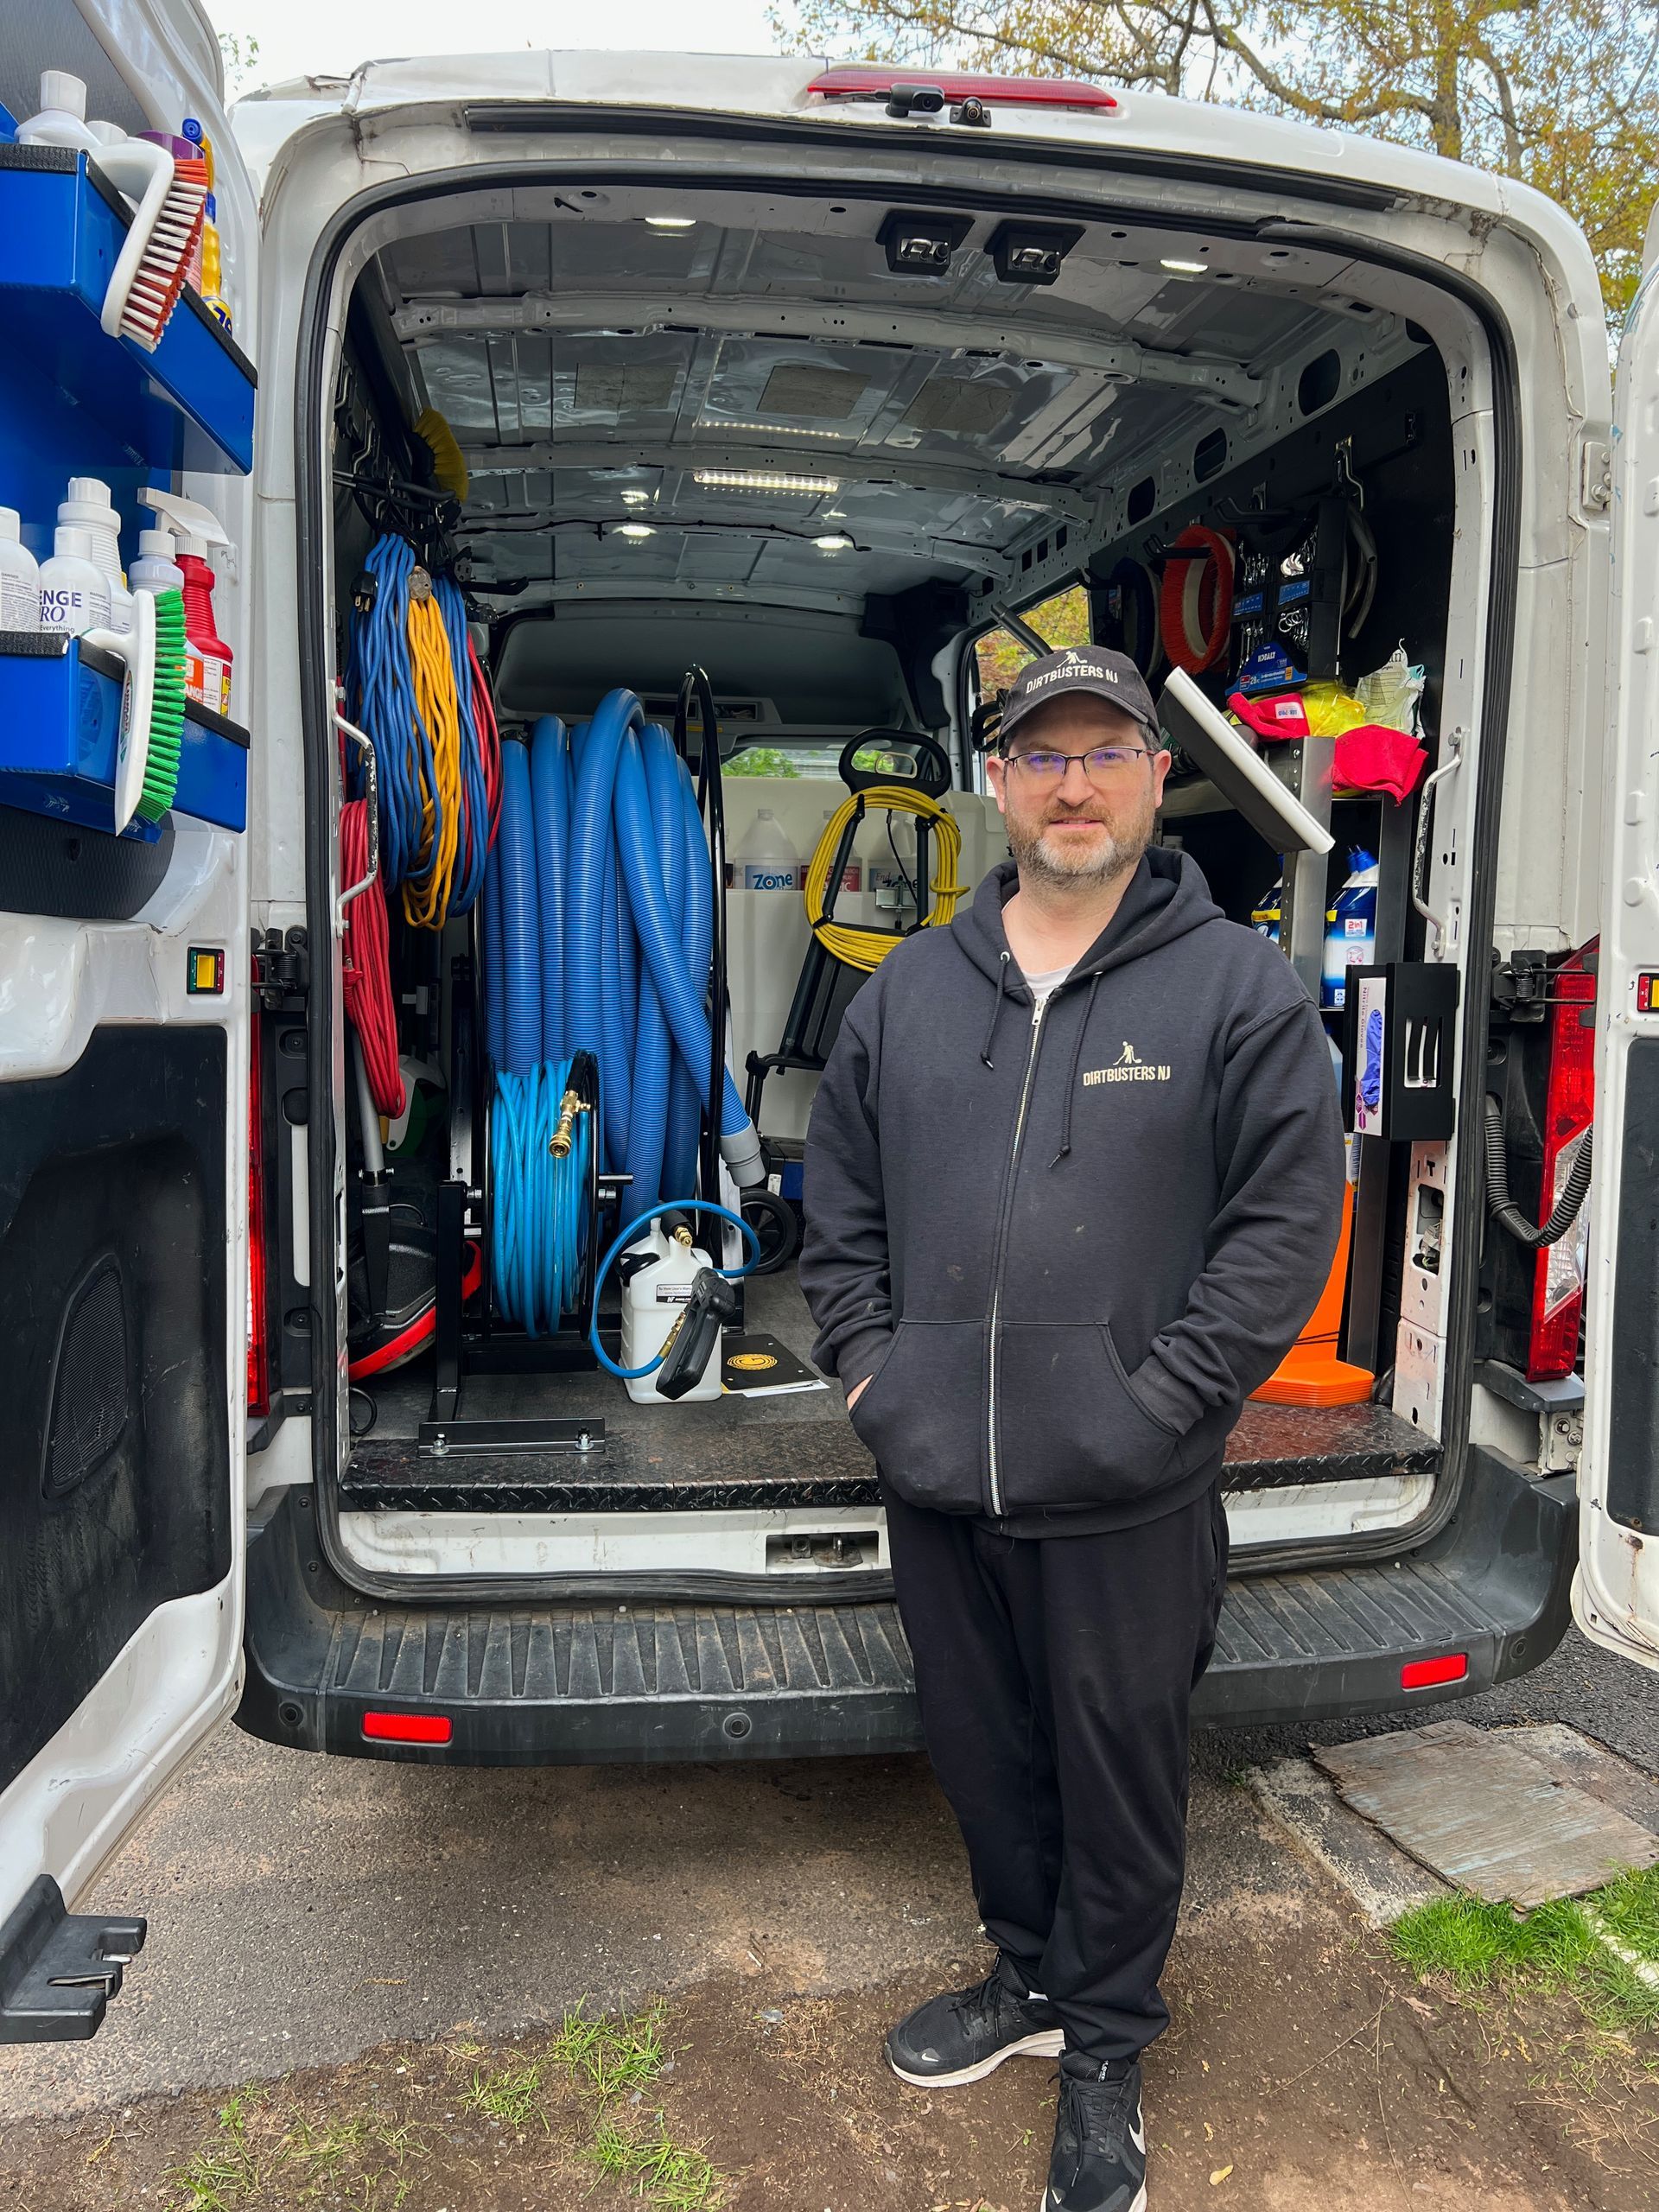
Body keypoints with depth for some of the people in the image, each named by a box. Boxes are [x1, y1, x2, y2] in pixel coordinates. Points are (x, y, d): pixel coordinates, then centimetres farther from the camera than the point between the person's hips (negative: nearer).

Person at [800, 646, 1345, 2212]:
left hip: (1125, 1500, -4)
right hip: (935, 1481, 4)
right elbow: (840, 1201, 13)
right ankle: (1031, 1978, 46)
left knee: (1118, 1779, 12)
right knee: (983, 1756, 21)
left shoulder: (1237, 988, -5)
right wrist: (867, 1365, 3)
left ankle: (1106, 2052, 36)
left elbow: (1285, 1223, -8)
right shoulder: (907, 989, 8)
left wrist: (1156, 1402, -13)